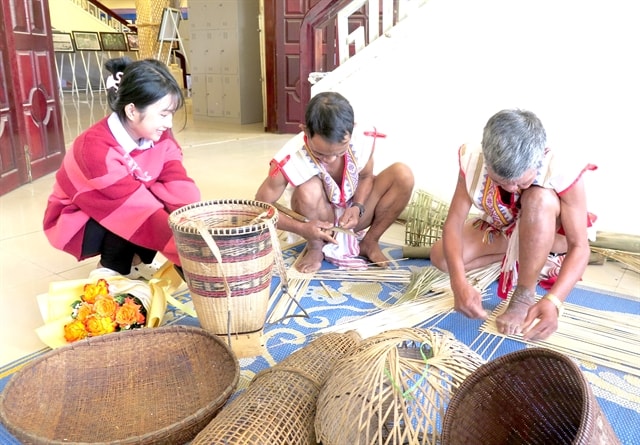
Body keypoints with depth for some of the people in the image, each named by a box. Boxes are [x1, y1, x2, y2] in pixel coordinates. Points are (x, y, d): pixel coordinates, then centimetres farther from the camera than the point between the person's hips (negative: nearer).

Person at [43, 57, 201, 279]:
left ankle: (137, 261, 2)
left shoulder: (160, 138, -14)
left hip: (119, 215, 6)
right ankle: (111, 270, -5)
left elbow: (180, 189, -24)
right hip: (77, 224, -6)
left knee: (171, 205, -20)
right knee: (130, 217, -34)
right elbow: (138, 209, -39)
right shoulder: (95, 148, -35)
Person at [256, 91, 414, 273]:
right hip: (316, 223, -3)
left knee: (403, 175, -17)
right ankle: (316, 247, -8)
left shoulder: (364, 139, -23)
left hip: (351, 215, 3)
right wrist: (302, 228, -34)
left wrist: (358, 207, -22)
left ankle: (369, 242, -2)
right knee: (309, 189, -36)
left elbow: (366, 176, -2)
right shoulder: (290, 160, -32)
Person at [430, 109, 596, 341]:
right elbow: (453, 223, -28)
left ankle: (525, 296, -24)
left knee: (540, 198, -37)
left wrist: (552, 301, -48)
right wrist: (459, 282, -44)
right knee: (440, 257, -18)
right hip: (501, 231, 4)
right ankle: (522, 256, -1)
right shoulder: (472, 162, -29)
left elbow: (579, 247, -32)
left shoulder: (563, 174, -36)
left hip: (550, 235, -3)